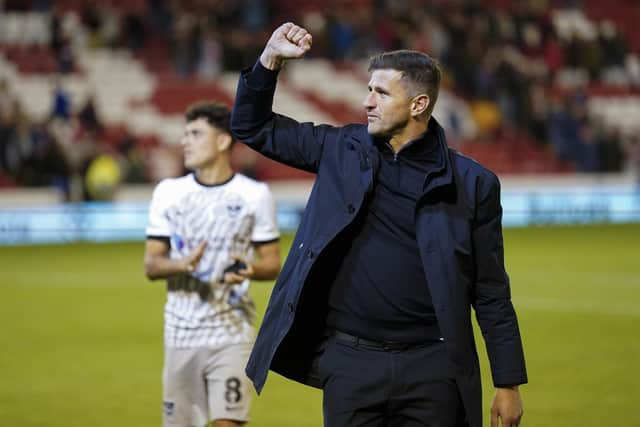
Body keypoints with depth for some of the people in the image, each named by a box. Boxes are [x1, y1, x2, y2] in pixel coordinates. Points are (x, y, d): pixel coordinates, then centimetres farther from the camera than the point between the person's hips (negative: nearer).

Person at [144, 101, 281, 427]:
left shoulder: (254, 194, 0)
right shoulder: (169, 192, 5)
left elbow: (273, 264, 3)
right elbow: (151, 266, 4)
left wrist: (250, 270, -20)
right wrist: (183, 264, -18)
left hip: (231, 333, -2)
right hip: (181, 334, 3)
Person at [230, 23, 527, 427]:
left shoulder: (472, 184, 0)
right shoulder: (343, 151, 6)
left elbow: (491, 294, 2)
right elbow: (252, 127, 14)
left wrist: (509, 384, 1)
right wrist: (271, 59, -1)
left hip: (431, 367, -2)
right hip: (351, 362, 2)